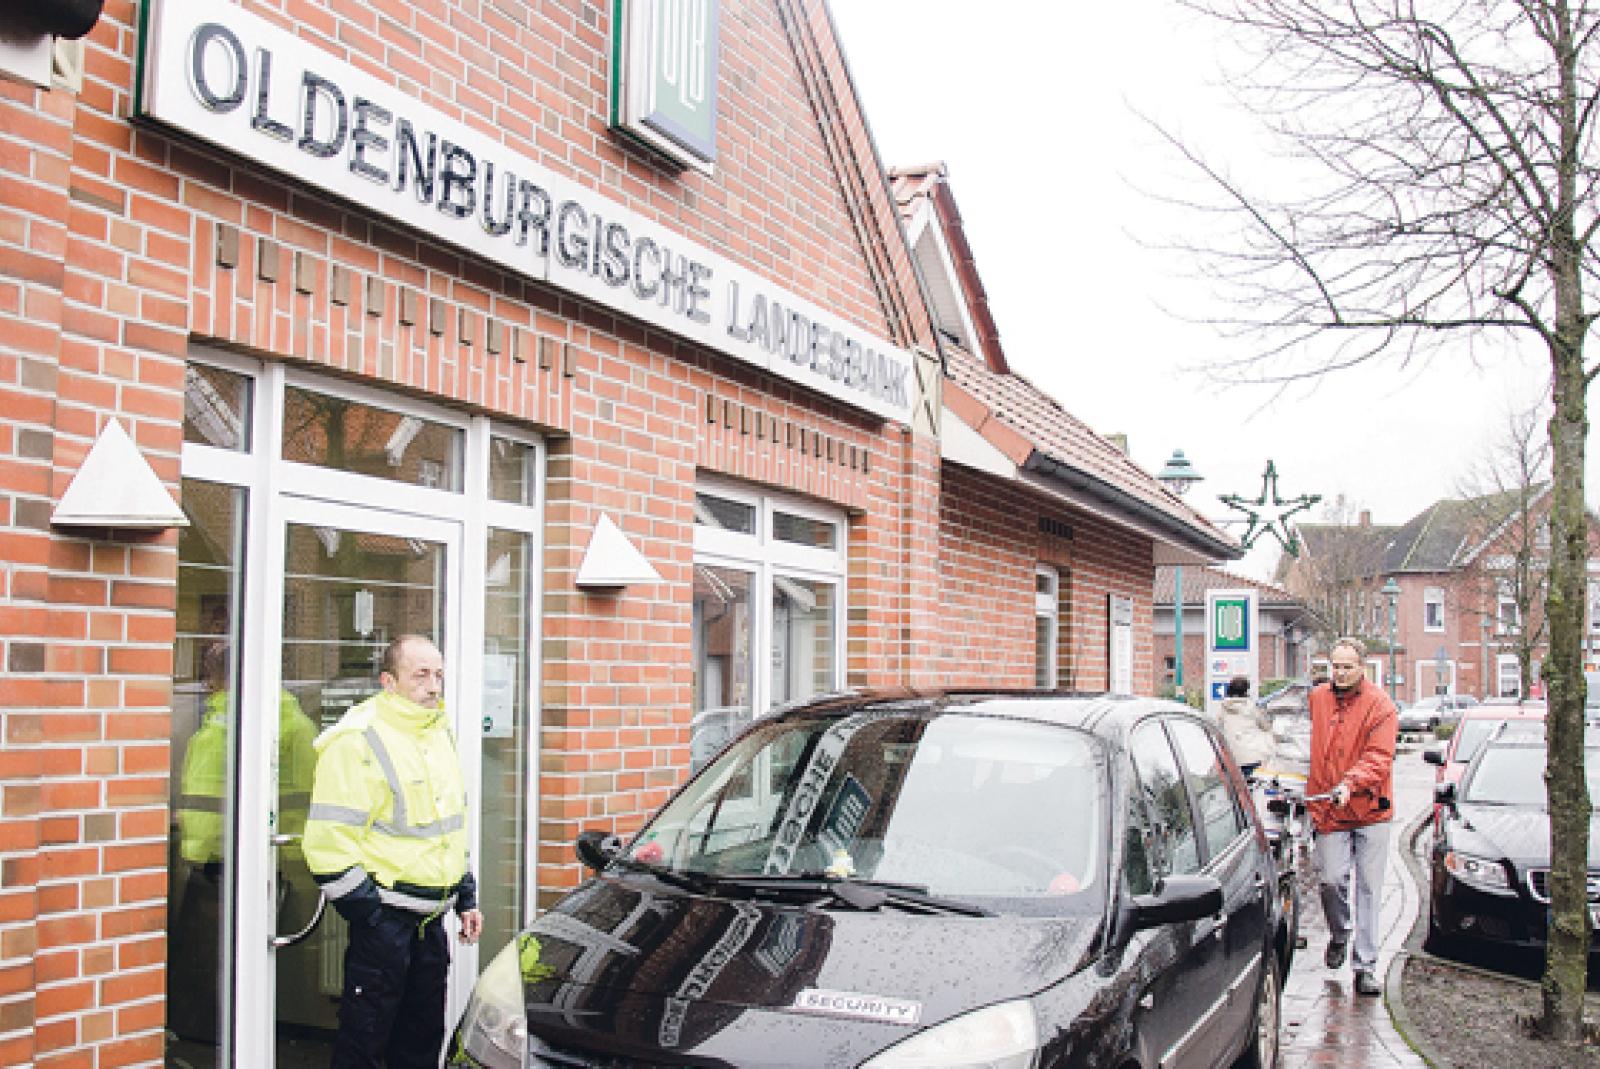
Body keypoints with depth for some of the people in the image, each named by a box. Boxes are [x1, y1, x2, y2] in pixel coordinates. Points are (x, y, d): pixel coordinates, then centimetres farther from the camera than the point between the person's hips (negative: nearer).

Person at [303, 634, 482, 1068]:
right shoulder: (357, 740, -15)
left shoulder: (439, 733, 12)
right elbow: (329, 841, -18)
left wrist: (466, 898, 18)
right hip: (383, 917, -8)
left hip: (431, 918, 8)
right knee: (366, 1033, 0)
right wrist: (369, 913, -17)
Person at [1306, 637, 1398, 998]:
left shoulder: (1380, 706, -5)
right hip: (1328, 811, 2)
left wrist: (1350, 783, -28)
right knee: (1332, 880, -5)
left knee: (1368, 888, 1)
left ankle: (1366, 965, 8)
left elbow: (1379, 758, -13)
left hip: (1370, 810, -2)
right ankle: (1339, 936, 25)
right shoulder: (1316, 699, 8)